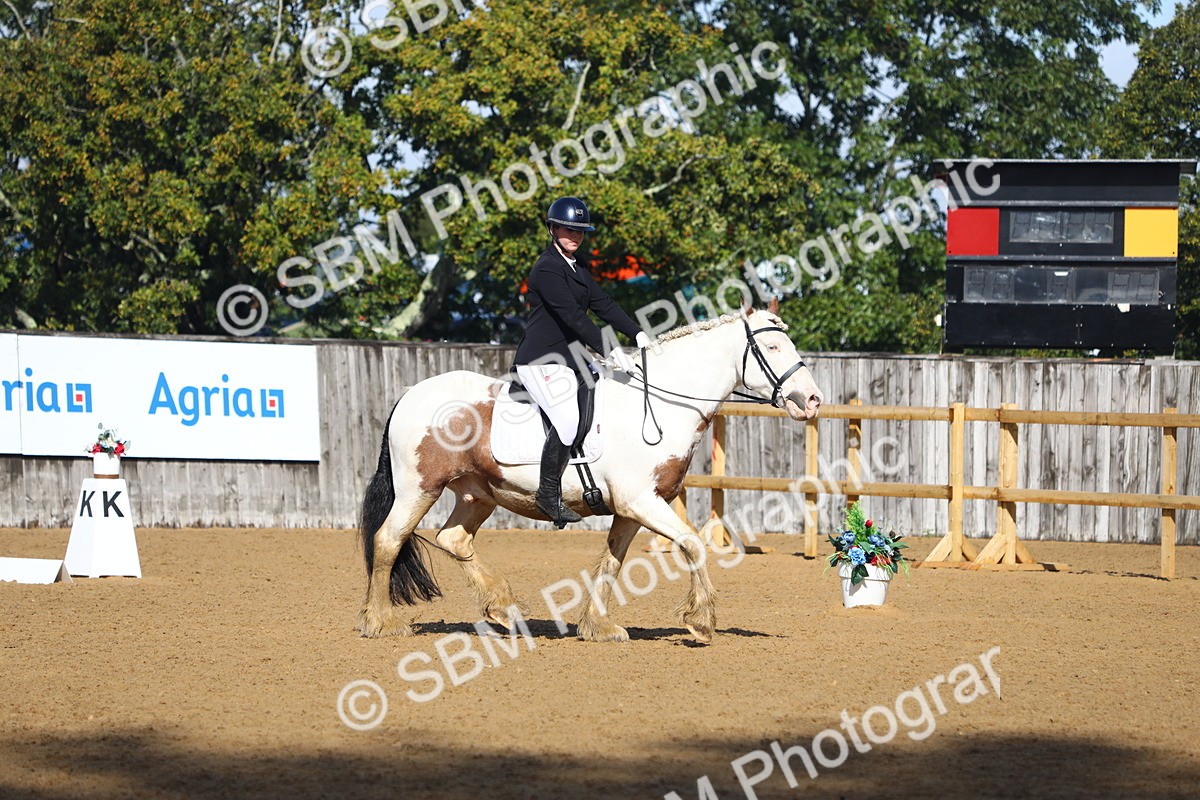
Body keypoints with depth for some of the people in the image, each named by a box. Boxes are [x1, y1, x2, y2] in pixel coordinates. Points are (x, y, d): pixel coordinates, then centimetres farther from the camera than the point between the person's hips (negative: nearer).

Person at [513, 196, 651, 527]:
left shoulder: (577, 267, 16)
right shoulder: (547, 269, -13)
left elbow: (602, 304, 13)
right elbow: (573, 316, -21)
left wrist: (637, 334, 0)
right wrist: (609, 351, -25)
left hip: (567, 360, 10)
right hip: (540, 360, -10)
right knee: (568, 419, -24)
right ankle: (549, 494, -17)